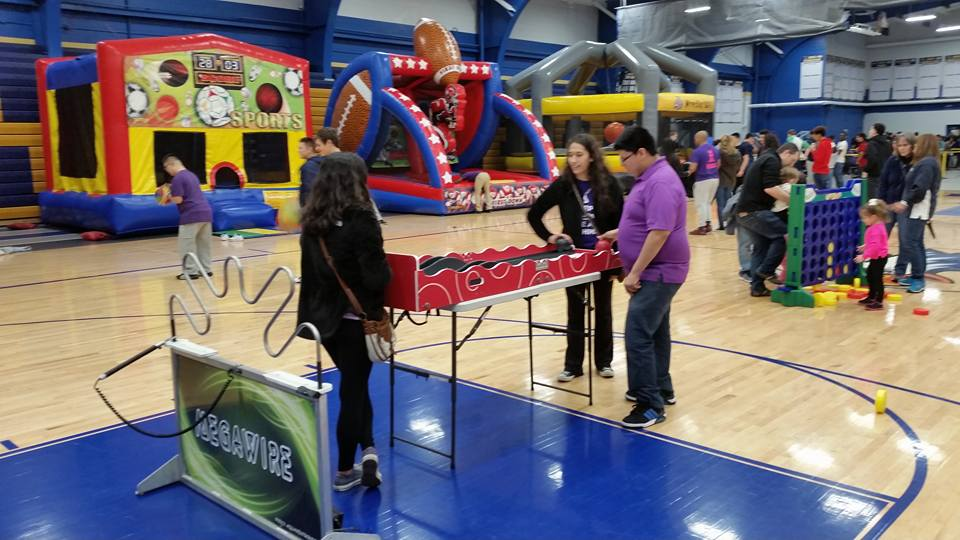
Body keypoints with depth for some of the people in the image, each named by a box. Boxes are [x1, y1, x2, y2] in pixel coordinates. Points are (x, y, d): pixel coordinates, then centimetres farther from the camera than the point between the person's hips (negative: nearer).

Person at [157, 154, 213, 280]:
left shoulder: (177, 178, -9)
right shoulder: (191, 175, 20)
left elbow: (178, 199, -13)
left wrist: (167, 196, 6)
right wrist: (170, 199, 19)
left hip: (192, 216, -9)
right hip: (206, 213, 9)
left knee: (186, 245, -1)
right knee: (203, 244, 14)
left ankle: (191, 271, -1)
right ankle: (205, 269, 17)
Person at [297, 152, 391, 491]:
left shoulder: (313, 220, 1)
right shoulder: (360, 219, -19)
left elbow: (311, 269, 8)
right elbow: (378, 276, -22)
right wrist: (386, 271, -1)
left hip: (325, 317, 6)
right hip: (356, 318, -6)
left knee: (355, 385, 20)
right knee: (353, 390, 7)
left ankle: (367, 449, 13)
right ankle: (344, 472, 16)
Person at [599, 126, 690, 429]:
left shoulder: (661, 182, -21)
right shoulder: (649, 178, 11)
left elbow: (659, 232, -28)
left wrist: (635, 272, -25)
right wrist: (620, 233, 18)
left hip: (657, 273, -11)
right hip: (655, 272, 11)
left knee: (638, 335, -12)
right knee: (655, 332, 18)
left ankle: (651, 405, -6)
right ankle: (661, 389, 30)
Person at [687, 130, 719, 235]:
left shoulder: (697, 151, -14)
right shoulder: (714, 149, 9)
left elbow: (693, 168, -17)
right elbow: (718, 164, 17)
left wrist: (689, 172, 4)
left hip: (703, 180, -7)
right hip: (715, 178, 7)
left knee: (701, 204, 1)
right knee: (707, 202, 19)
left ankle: (701, 227, 3)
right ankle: (707, 224, 19)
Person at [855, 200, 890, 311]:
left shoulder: (875, 230, -27)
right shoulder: (876, 227, 6)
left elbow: (875, 246, -34)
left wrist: (864, 256, -35)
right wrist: (865, 246, 25)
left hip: (879, 258, -11)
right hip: (877, 257, 11)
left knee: (877, 279, -4)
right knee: (870, 276, 23)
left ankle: (879, 302, 3)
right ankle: (871, 297, 37)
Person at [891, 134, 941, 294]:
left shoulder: (927, 163, -15)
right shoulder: (924, 162, 18)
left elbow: (920, 188, -23)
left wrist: (905, 202, -21)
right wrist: (904, 202, 20)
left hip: (919, 210, -11)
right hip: (915, 209, 11)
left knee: (910, 243, -13)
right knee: (916, 243, 13)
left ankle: (918, 278, -9)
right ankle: (917, 276, 19)